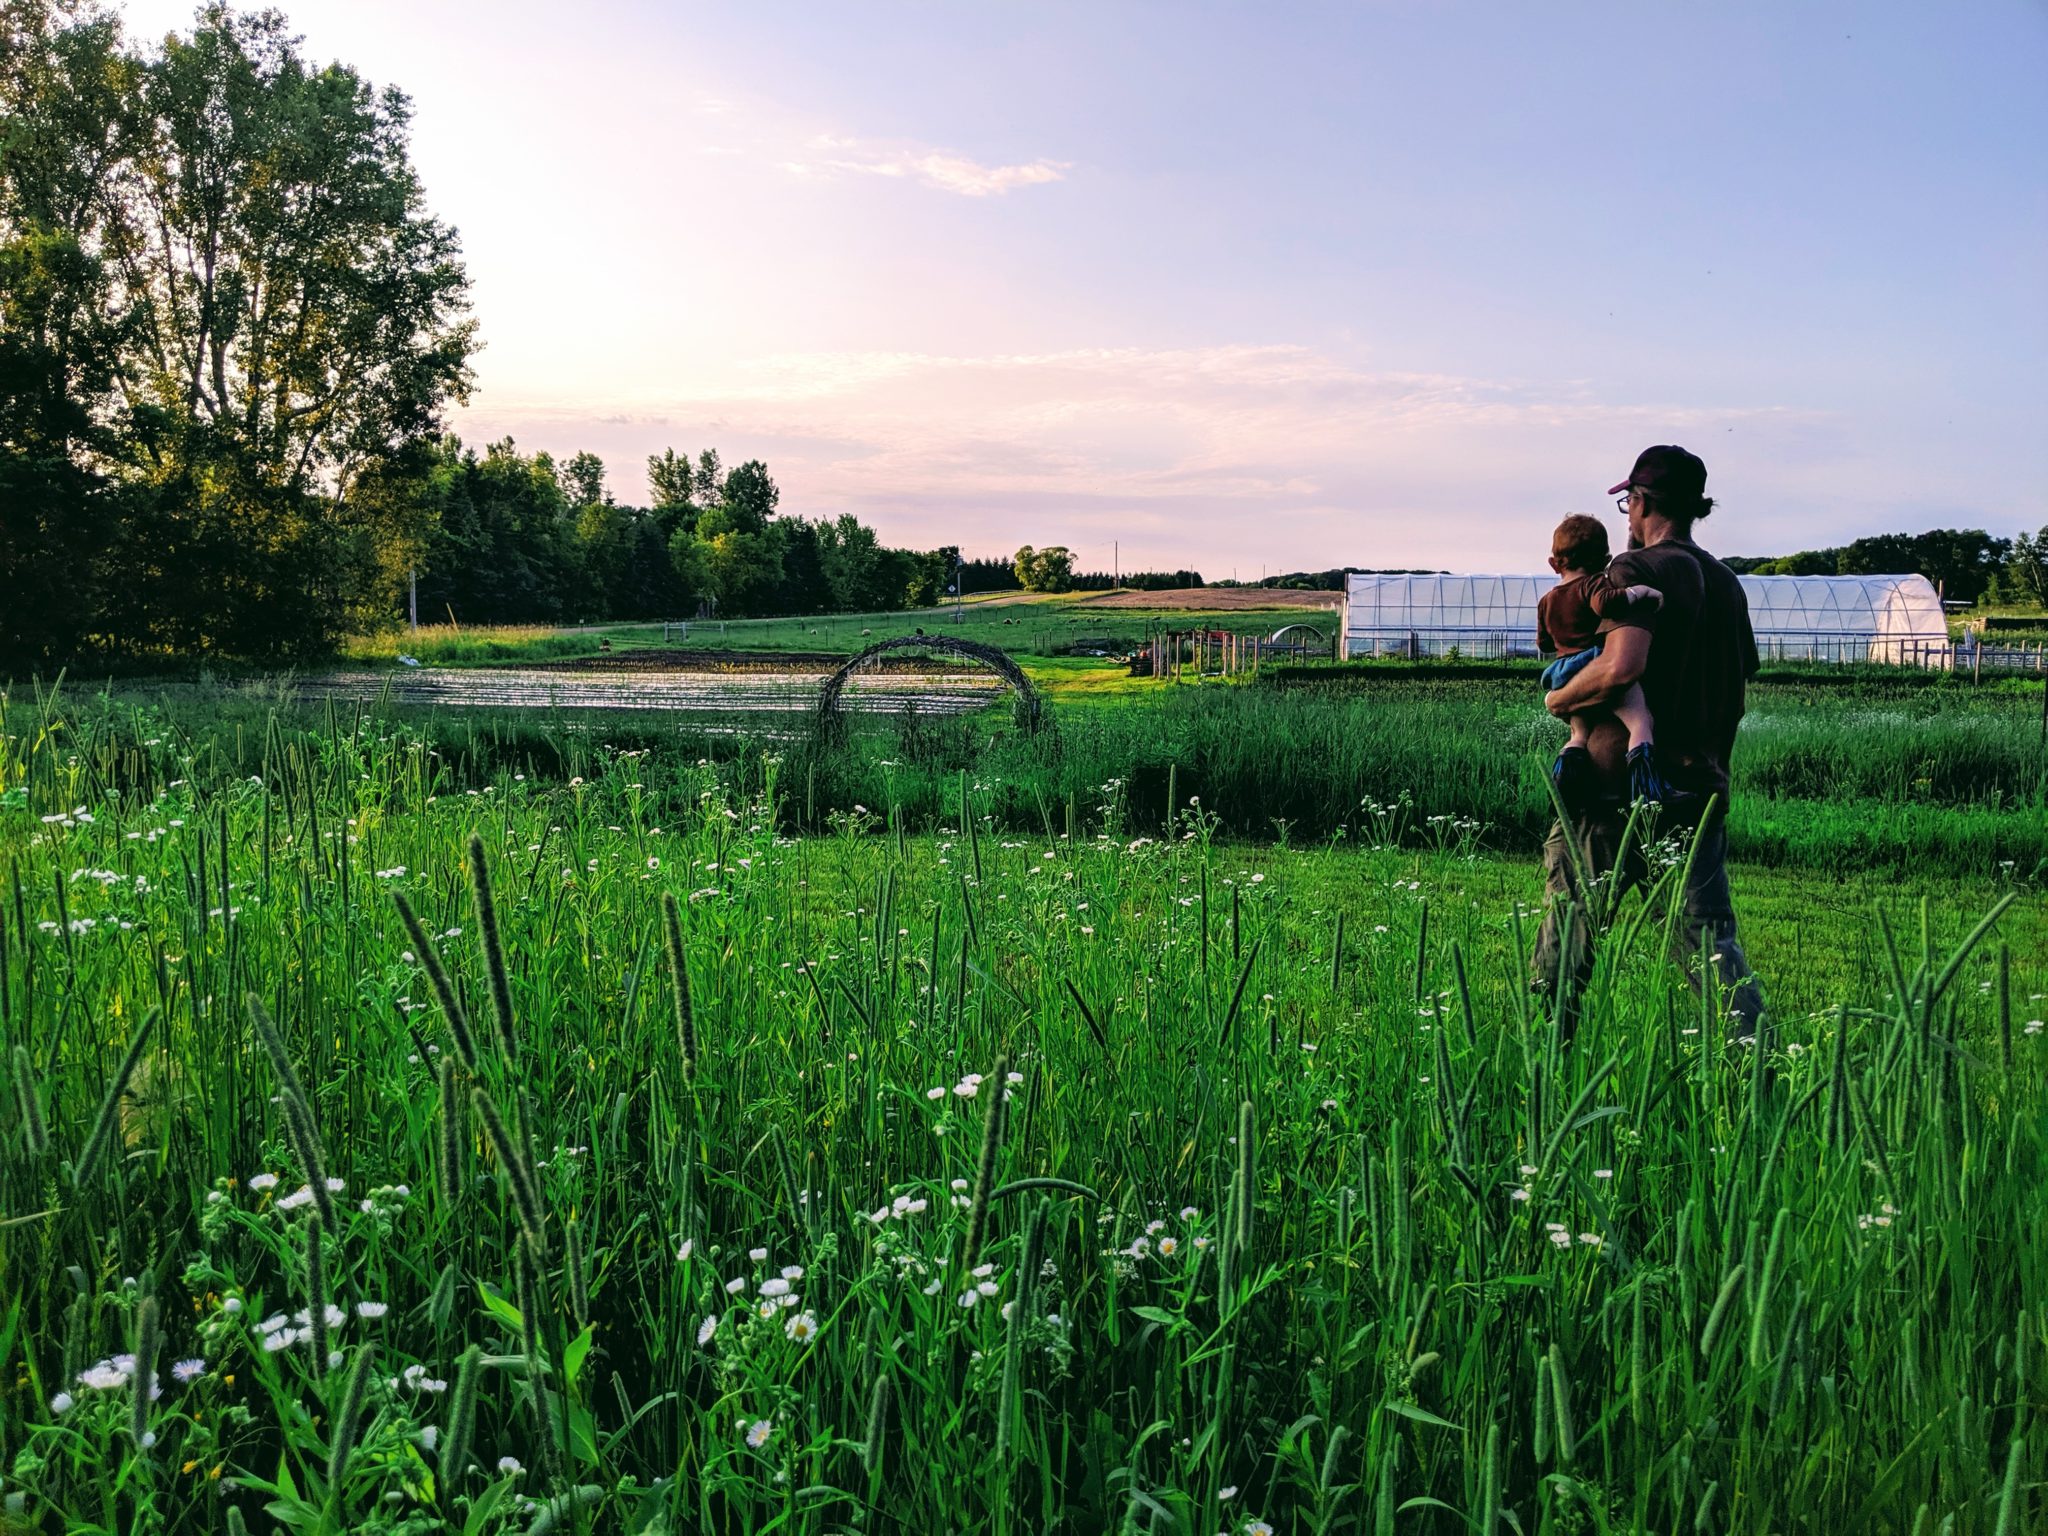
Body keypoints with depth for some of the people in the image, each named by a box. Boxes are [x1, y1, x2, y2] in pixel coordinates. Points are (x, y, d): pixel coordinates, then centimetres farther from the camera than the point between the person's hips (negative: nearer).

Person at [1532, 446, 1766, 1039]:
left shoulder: (1637, 569, -10)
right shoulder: (1725, 581, 15)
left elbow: (1622, 665, -25)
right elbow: (1744, 674, 23)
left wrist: (1560, 699, -9)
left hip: (1623, 784, -6)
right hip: (1702, 784, 6)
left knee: (1570, 905, 7)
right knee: (1709, 932, 6)